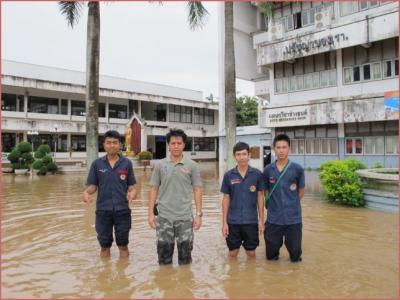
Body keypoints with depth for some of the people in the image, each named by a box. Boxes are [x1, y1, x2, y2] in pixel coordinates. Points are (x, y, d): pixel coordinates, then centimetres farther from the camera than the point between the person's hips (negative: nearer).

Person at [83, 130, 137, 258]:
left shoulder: (126, 163, -1)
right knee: (105, 245, 13)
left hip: (122, 209, 0)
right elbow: (92, 185, 3)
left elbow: (131, 186, 2)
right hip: (103, 210, 1)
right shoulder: (97, 164, 1)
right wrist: (86, 192, -18)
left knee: (123, 245, 11)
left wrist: (132, 193, -20)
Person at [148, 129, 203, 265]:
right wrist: (151, 213, 0)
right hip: (164, 216, 1)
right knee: (164, 254, 11)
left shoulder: (192, 165, -2)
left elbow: (197, 190, 0)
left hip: (185, 216, -1)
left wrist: (198, 214, -3)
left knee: (185, 254, 9)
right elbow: (154, 189, 4)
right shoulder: (160, 165, 1)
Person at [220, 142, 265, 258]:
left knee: (251, 252, 11)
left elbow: (260, 197, 2)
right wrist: (224, 222, -1)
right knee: (233, 253, 11)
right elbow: (226, 199, 2)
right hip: (233, 221, 1)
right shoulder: (228, 175, -2)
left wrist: (261, 220, 0)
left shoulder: (257, 174, -3)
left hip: (251, 220, 0)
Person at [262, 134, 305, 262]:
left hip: (293, 217, -1)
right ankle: (275, 253, 43)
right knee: (271, 255, 12)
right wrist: (273, 204, 2)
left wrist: (290, 204, 1)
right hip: (273, 218, 1)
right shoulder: (268, 170, 0)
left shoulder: (297, 169, -5)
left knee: (295, 255, 11)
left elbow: (301, 192, 5)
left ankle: (294, 257, 42)